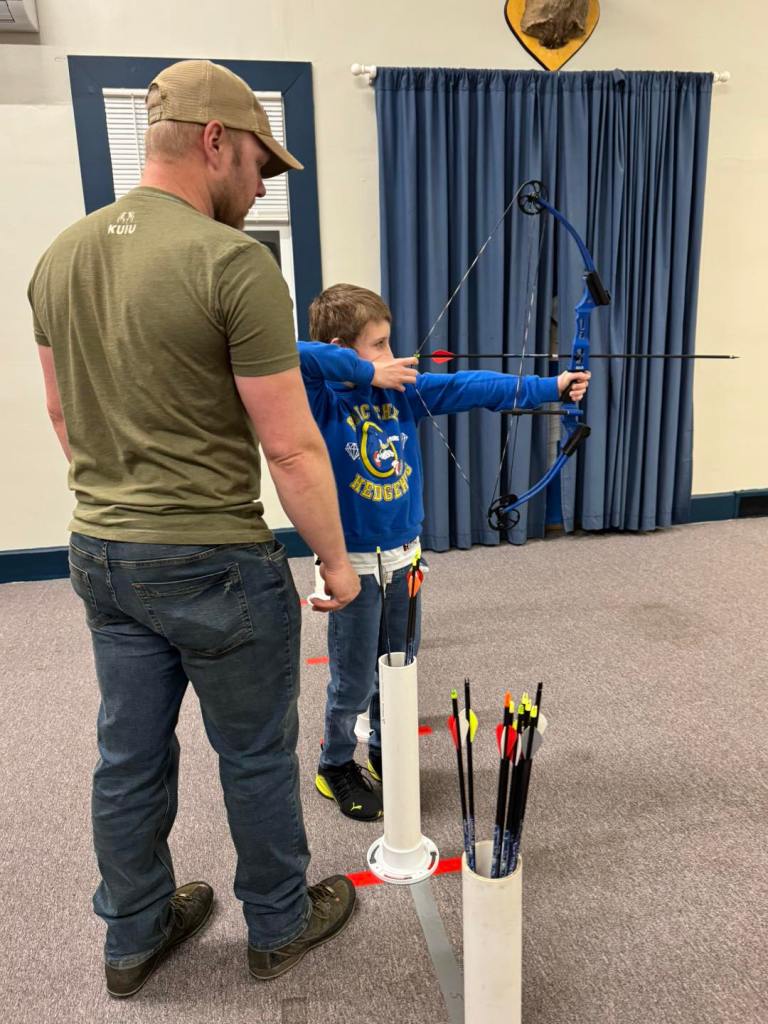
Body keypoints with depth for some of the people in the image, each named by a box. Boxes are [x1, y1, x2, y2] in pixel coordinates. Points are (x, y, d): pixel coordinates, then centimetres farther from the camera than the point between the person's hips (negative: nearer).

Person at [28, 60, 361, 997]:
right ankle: (280, 925, 39)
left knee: (129, 758, 20)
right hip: (214, 563, -7)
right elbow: (290, 445, -18)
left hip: (100, 556, 7)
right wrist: (336, 560, -6)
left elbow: (61, 411, 14)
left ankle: (133, 937, 43)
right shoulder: (232, 261, -17)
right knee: (256, 757, 15)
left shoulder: (59, 256, 6)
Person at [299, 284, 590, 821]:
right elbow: (293, 356, -34)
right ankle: (336, 766, 35)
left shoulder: (403, 389, 1)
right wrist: (366, 373, -27)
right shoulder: (323, 399, -15)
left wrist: (550, 386, -1)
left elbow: (470, 388, 0)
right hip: (353, 562, -6)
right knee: (354, 681, 10)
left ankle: (386, 752, 43)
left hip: (403, 556, 6)